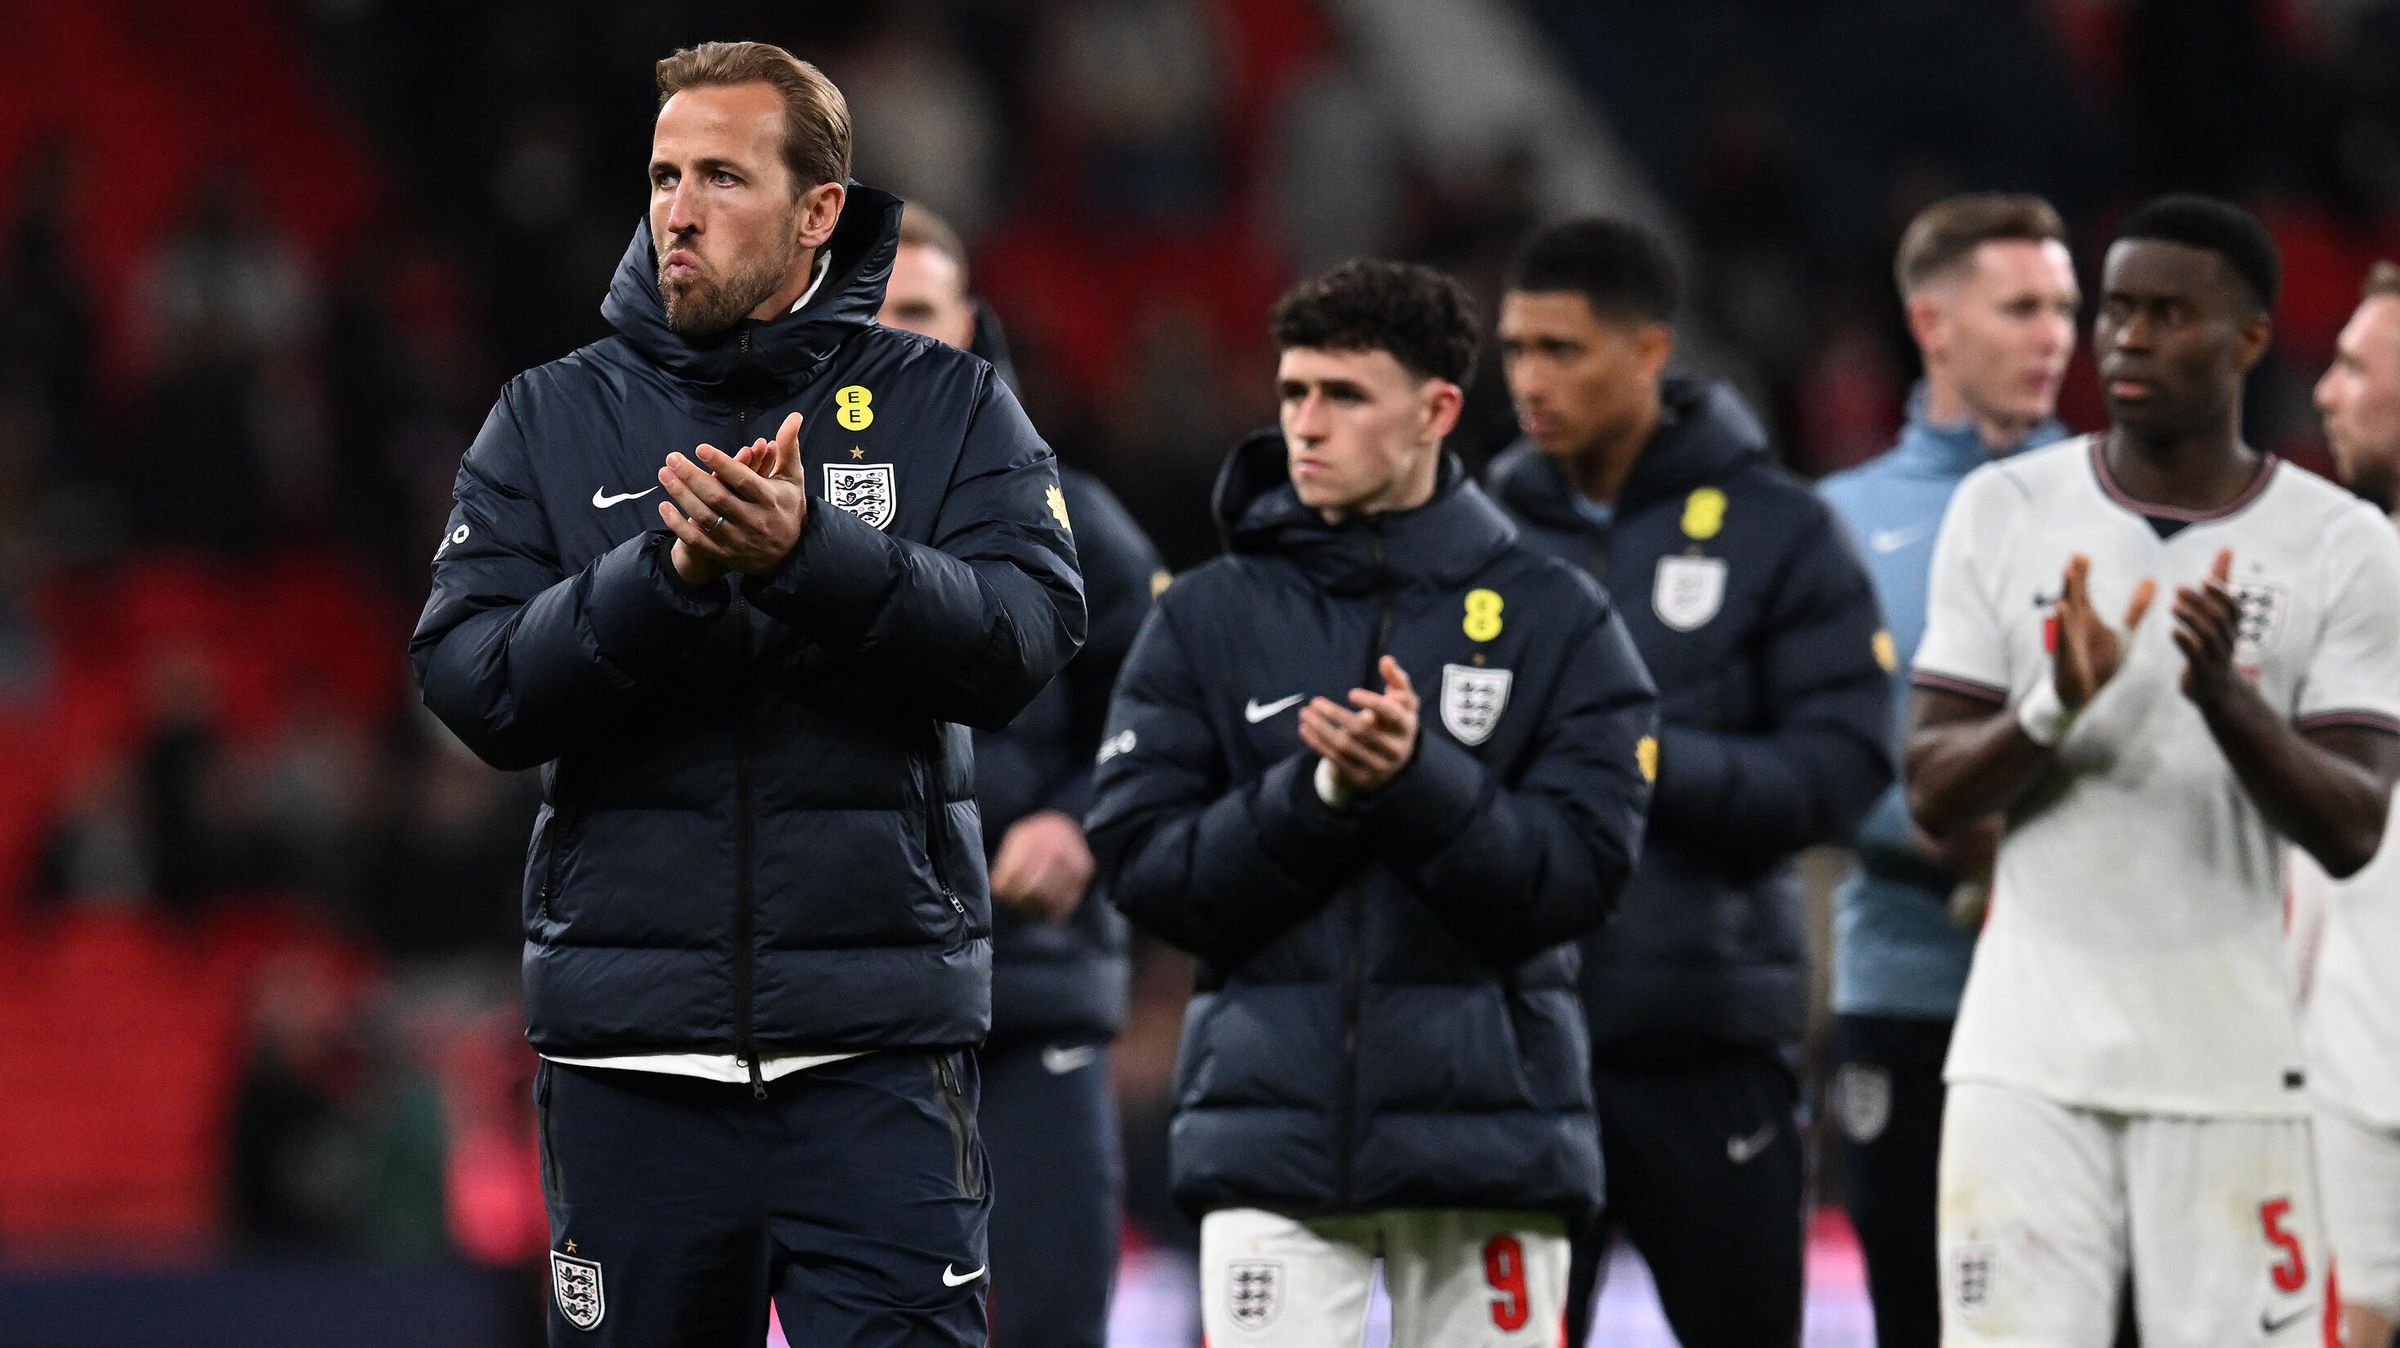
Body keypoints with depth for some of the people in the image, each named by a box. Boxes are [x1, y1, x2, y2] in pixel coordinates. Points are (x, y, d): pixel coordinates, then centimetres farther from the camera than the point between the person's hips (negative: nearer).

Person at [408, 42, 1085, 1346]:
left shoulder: (947, 408, 6)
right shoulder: (553, 420, 9)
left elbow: (1024, 638, -10)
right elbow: (472, 687, -2)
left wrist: (809, 553, -24)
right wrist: (668, 575, -17)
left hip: (877, 1042, -2)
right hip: (631, 1041, 2)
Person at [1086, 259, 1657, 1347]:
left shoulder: (1555, 621, 4)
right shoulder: (1205, 621, 8)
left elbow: (1579, 876, -4)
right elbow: (1140, 866, 0)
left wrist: (1417, 781, -19)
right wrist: (1315, 797, -15)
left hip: (1489, 1125, 0)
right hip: (1272, 1124, 0)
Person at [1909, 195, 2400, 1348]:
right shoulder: (2005, 513, 6)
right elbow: (1932, 798, 4)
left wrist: (2229, 698, -22)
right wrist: (2052, 709, -16)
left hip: (2227, 1068, -1)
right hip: (2028, 1064, 1)